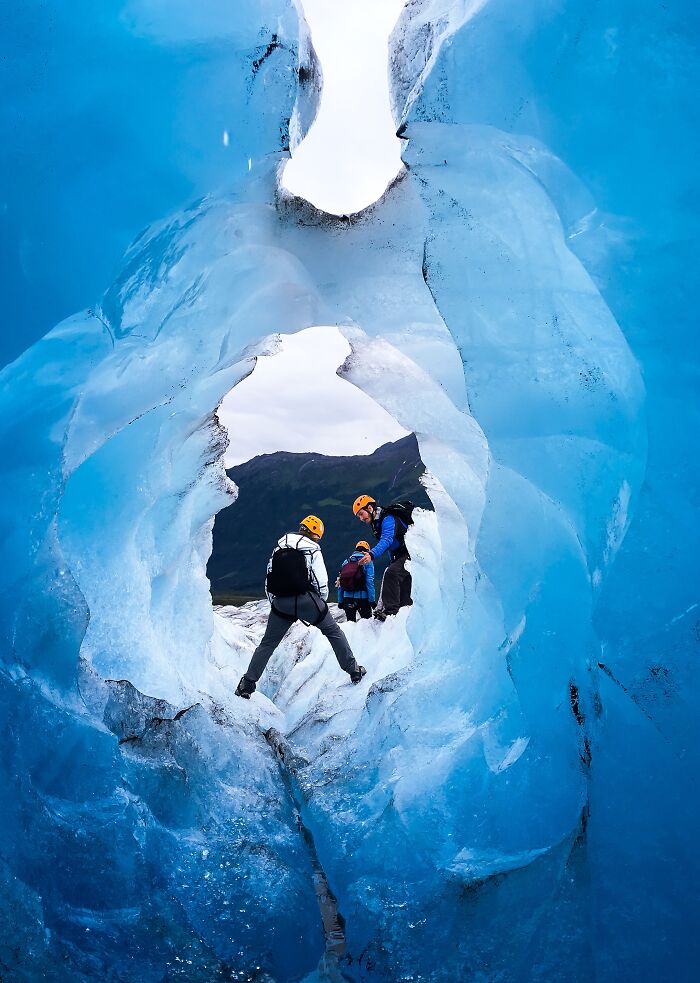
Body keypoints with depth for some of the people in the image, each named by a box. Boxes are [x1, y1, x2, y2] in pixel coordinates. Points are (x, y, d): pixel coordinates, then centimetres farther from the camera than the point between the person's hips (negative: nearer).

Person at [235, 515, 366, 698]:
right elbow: (321, 583, -3)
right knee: (334, 632, 16)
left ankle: (247, 683, 7)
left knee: (268, 643, 14)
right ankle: (353, 670, 16)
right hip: (306, 599, -3)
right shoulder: (313, 549, 2)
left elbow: (269, 579, 13)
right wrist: (321, 603, 14)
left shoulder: (279, 547, 14)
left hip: (280, 601, 3)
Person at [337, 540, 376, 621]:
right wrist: (372, 600, -8)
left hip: (347, 597, 4)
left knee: (350, 621, 11)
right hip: (362, 597, -4)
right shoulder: (367, 561, 1)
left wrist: (340, 601, 16)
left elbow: (340, 584, 13)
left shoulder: (345, 562, 15)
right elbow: (370, 582, -8)